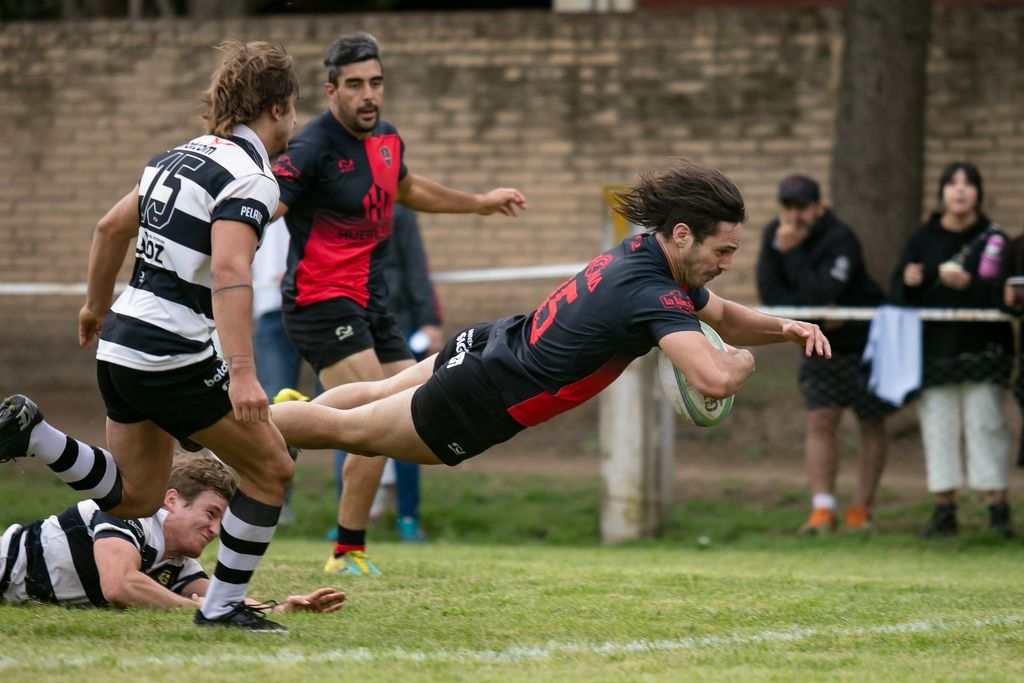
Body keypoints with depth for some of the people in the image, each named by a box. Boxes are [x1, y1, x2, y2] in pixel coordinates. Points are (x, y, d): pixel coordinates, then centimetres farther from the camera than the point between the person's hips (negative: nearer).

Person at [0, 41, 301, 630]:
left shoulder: (185, 157, 13)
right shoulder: (250, 178, -14)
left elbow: (112, 227, 22)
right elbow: (230, 271, -28)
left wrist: (97, 304, 37)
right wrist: (243, 374, -35)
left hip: (121, 341, 9)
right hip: (174, 359, -9)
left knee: (135, 498, 20)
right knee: (272, 471, 4)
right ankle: (224, 606, 7)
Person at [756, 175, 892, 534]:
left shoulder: (840, 240, -24)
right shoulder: (773, 235, -5)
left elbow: (820, 294, -34)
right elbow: (770, 293, -11)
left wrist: (792, 252, -33)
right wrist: (813, 310, -23)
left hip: (864, 341, -5)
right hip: (821, 345, 5)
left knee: (871, 425, 2)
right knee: (820, 422, -7)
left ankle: (861, 509, 10)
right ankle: (822, 509, -11)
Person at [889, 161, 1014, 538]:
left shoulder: (993, 238, 2)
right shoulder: (923, 239, 10)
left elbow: (1002, 293, -6)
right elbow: (899, 293, 7)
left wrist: (970, 284, -20)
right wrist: (910, 281, -15)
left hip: (981, 347, -3)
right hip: (934, 347, 3)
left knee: (985, 421, -6)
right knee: (937, 423, 2)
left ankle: (997, 507, -2)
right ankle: (944, 509, 8)